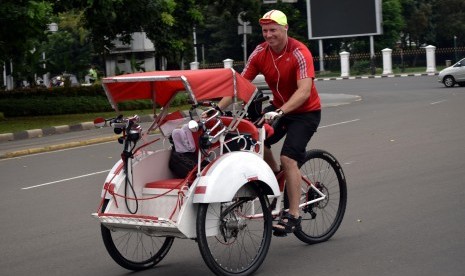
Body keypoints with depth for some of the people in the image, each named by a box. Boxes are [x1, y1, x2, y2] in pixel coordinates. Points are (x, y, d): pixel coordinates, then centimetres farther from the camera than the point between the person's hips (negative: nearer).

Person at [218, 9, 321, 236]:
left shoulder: (300, 53, -24)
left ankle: (293, 215, -11)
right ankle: (277, 176, 10)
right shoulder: (260, 53, -8)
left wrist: (280, 112, -47)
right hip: (279, 108, 6)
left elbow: (304, 91, -34)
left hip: (306, 111, -6)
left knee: (288, 158, -19)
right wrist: (218, 108, -21)